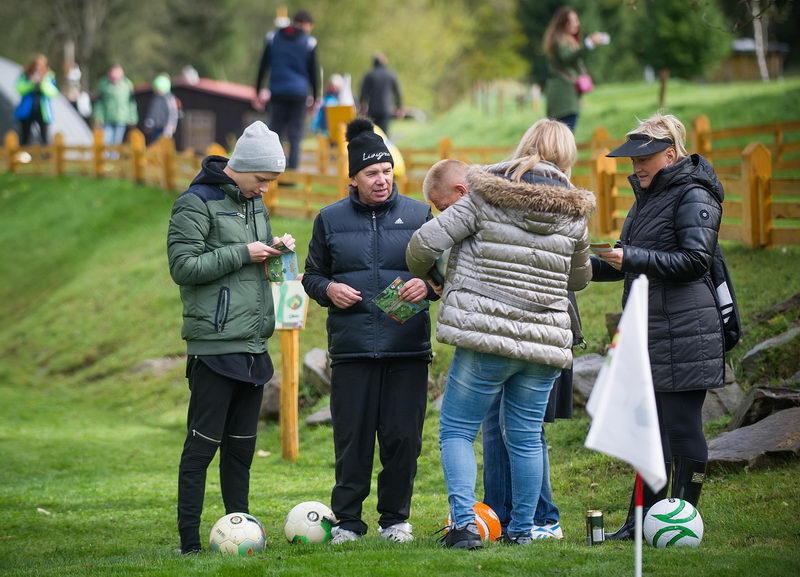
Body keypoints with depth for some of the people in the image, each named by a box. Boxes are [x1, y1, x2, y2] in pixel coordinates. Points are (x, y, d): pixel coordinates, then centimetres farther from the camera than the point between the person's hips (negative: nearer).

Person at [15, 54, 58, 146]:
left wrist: (43, 82, -26)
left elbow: (53, 92, -16)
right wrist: (32, 82, -24)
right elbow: (20, 89, -13)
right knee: (24, 138, 10)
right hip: (27, 111, 1)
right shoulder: (26, 75, -3)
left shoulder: (49, 76, -5)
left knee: (44, 138, -3)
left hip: (42, 111, -1)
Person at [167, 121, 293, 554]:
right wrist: (243, 254, -15)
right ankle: (190, 542, -3)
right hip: (215, 345, -8)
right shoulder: (197, 203, -10)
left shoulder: (252, 201, 15)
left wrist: (276, 246, 5)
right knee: (203, 445, -6)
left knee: (241, 446, 12)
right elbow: (183, 266, -16)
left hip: (253, 347, 8)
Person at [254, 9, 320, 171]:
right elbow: (314, 72, 3)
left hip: (277, 93, 2)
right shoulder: (309, 42, 1)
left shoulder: (273, 38, 8)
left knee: (276, 133, 5)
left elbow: (263, 67, 8)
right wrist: (315, 98, 10)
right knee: (295, 136, 1)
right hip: (299, 94, -2)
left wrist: (258, 92, 11)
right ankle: (292, 169, -6)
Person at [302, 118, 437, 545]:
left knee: (403, 437, 1)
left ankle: (395, 518, 14)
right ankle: (347, 520, 9)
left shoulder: (418, 214, 8)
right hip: (351, 346, 0)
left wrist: (428, 285, -8)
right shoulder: (331, 219, 8)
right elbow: (311, 275, 16)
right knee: (352, 437, 0)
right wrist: (328, 289, -5)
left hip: (407, 346, 0)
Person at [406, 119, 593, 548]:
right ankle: (521, 529, 17)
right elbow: (580, 278, 21)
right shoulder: (572, 214, 5)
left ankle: (464, 524, -9)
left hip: (485, 336, -3)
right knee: (525, 437, 14)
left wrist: (421, 274, 15)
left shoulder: (486, 198, -3)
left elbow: (425, 242, -7)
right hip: (545, 340, 3)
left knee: (457, 431, 4)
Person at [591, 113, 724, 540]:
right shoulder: (647, 196, 19)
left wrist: (631, 257, -19)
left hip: (683, 336, -9)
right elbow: (625, 262, 24)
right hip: (649, 337, 9)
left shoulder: (693, 196, -9)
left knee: (681, 429, -4)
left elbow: (694, 259, -18)